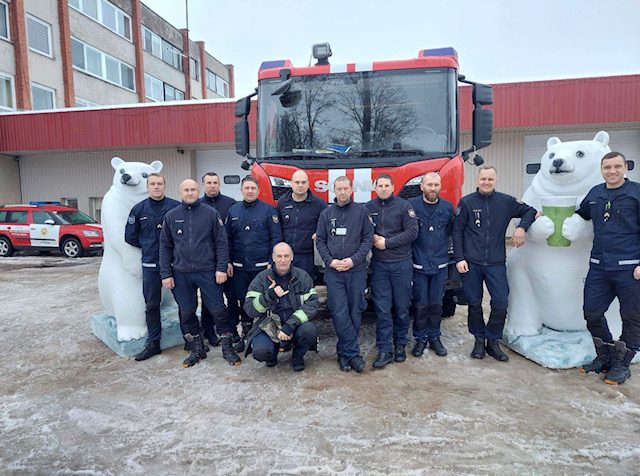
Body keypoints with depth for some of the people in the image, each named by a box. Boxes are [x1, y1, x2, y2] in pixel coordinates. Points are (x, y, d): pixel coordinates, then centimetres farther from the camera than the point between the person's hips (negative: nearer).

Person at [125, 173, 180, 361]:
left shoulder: (176, 207, -5)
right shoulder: (139, 209, 4)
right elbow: (130, 236, 11)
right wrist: (148, 246, 7)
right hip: (150, 265, 3)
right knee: (151, 305, 9)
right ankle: (153, 343, 20)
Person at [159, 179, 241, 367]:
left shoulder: (210, 213, 0)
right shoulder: (171, 216, 7)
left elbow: (221, 242, -1)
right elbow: (165, 246, 9)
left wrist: (221, 268, -8)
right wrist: (166, 274, 3)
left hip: (207, 272, -2)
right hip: (181, 274, 3)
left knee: (218, 310, -1)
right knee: (186, 313, 10)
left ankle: (227, 348, 16)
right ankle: (197, 350, 27)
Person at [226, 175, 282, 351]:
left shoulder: (268, 210, -3)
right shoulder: (233, 211, 8)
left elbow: (276, 238, -7)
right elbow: (227, 238, 9)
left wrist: (272, 262, -12)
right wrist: (228, 262, 4)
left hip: (262, 266, -3)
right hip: (239, 267, 3)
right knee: (243, 301, 12)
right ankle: (246, 335, 26)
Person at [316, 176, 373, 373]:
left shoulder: (361, 211, 3)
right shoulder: (326, 213, 9)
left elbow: (368, 239, 1)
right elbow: (320, 240, 9)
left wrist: (353, 260, -11)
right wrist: (330, 261, -6)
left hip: (357, 270, 0)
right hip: (333, 271, 1)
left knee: (355, 312, 4)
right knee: (339, 313, -5)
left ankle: (344, 352, 19)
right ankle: (353, 353, 4)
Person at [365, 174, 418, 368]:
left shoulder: (404, 206, -1)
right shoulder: (369, 207, 7)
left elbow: (412, 232, -8)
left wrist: (387, 242, -12)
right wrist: (372, 238, -8)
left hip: (401, 263, -1)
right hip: (379, 265, 1)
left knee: (402, 307, 7)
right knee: (382, 308, 0)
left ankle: (400, 345, 24)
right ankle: (384, 350, 7)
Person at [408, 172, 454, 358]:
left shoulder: (447, 207, 4)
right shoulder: (411, 205, -6)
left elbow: (451, 231, 15)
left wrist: (442, 248, 7)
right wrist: (412, 251, -5)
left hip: (440, 265, 3)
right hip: (419, 264, -2)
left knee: (436, 304, 11)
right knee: (420, 304, 4)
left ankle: (434, 337, 26)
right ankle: (420, 339, 20)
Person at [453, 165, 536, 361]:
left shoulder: (506, 202, 5)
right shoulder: (466, 202, 0)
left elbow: (529, 211, 17)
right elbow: (457, 231, 1)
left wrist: (521, 227, -4)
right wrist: (459, 259, -6)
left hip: (496, 263, 2)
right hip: (471, 263, -1)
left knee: (501, 303, -4)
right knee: (474, 304, 6)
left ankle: (493, 341, 16)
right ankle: (479, 340, 24)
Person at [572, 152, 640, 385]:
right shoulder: (595, 193, 10)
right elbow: (581, 214, 30)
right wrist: (569, 220, 11)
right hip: (599, 267, 5)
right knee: (592, 313, 9)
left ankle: (621, 365, 24)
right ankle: (605, 358, 29)